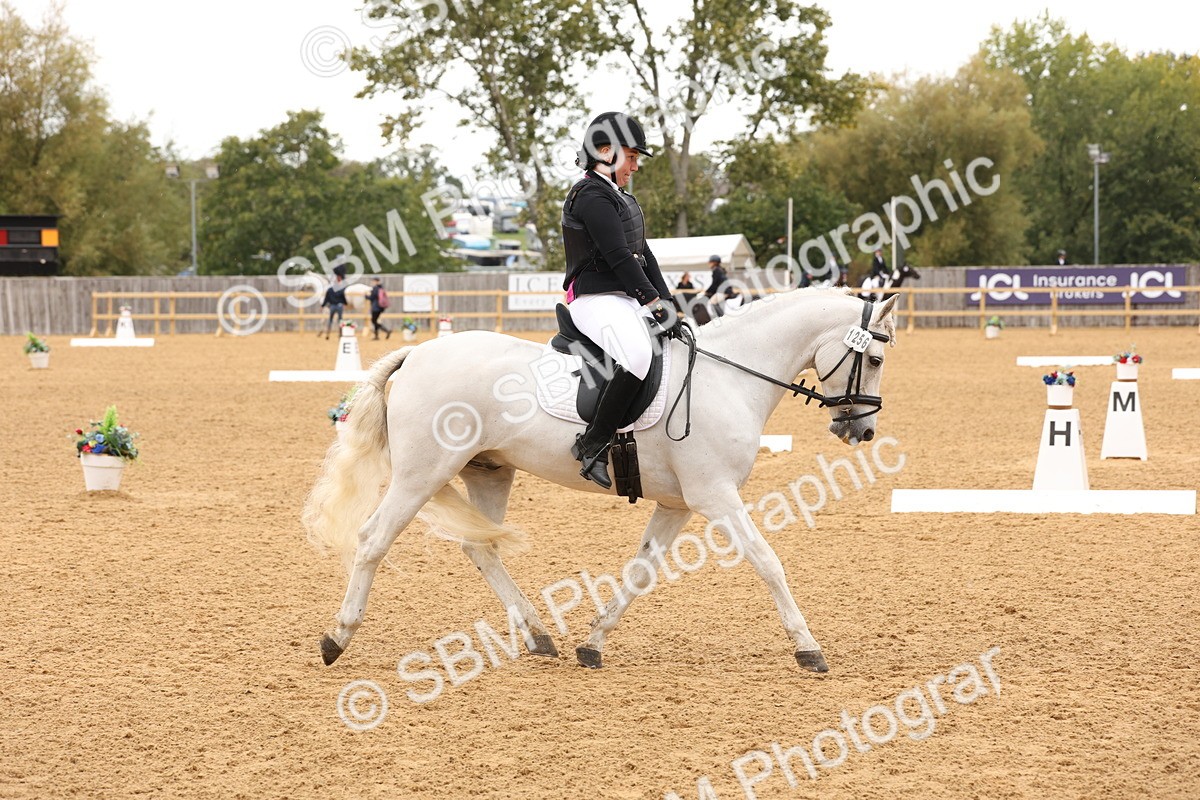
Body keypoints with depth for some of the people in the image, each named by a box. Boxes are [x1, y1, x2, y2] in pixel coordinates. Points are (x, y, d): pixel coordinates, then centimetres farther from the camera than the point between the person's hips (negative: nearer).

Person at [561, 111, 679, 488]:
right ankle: (593, 444, -30)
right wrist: (656, 302, -18)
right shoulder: (592, 196, -11)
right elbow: (619, 258, -18)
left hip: (628, 301, 11)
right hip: (597, 300, -11)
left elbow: (644, 256, 19)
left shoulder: (623, 199, 22)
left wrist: (667, 302, 6)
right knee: (639, 356, -34)